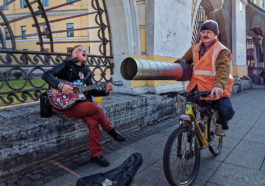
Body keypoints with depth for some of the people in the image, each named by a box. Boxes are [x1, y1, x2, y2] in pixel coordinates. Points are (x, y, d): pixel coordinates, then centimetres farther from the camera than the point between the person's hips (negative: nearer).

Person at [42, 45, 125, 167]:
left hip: (81, 103, 5)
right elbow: (46, 75, -11)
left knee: (93, 122, -21)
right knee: (95, 107, -26)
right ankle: (112, 132, -4)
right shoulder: (66, 65, 0)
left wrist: (105, 91, -1)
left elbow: (92, 91, 16)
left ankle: (95, 155, -9)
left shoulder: (86, 72, 17)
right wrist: (61, 86, -26)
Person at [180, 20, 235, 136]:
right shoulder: (195, 49, 14)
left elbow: (223, 71, -20)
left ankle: (220, 124, 15)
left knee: (227, 111, -21)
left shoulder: (222, 51, -4)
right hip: (197, 87, 5)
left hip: (215, 90, -4)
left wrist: (218, 85, -38)